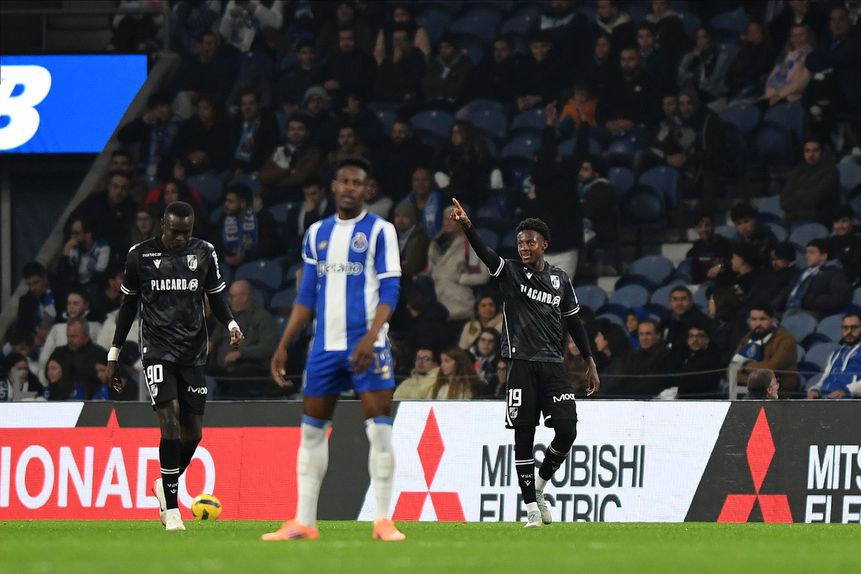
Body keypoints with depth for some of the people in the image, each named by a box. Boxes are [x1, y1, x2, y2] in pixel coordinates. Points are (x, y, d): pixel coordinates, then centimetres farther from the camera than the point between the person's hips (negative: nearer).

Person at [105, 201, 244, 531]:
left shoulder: (204, 253, 4)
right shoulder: (140, 256, 0)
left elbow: (216, 300, 13)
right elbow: (129, 306, 10)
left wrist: (232, 325, -9)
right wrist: (113, 356, 10)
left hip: (193, 352, 3)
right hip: (157, 350, -3)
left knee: (193, 431, 3)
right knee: (170, 421, -19)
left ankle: (165, 486, 32)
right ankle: (172, 510, -16)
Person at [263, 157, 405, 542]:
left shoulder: (379, 231, -1)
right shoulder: (317, 233, 13)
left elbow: (390, 291, -7)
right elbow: (307, 296, 16)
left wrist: (370, 338, -21)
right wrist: (283, 346, 11)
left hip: (366, 346, -5)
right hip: (325, 346, 5)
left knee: (379, 429, -9)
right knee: (312, 430, 5)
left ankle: (384, 521, -6)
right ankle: (303, 522, 9)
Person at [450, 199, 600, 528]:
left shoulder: (560, 279, 11)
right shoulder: (511, 272, 1)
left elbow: (574, 323, 18)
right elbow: (485, 253, -18)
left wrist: (590, 362, 15)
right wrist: (467, 227, -37)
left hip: (553, 365, 3)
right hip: (522, 365, -3)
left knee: (567, 431, -7)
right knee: (523, 436, -3)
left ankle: (539, 486, 17)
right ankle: (531, 507, 3)